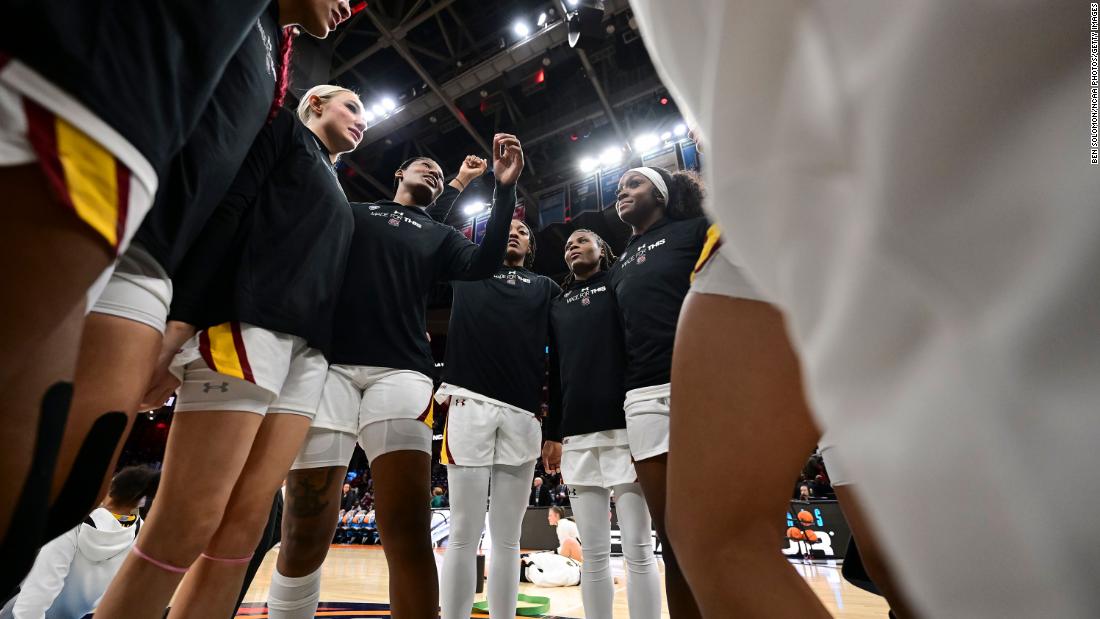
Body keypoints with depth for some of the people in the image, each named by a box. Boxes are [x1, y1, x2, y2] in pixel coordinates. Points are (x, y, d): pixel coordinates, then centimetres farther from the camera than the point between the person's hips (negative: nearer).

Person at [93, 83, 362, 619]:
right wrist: (180, 316, -16)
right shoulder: (285, 127, 12)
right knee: (188, 524, -9)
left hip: (308, 349, 8)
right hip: (249, 325, -7)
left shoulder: (336, 197, 32)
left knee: (244, 528, 2)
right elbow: (221, 208, -5)